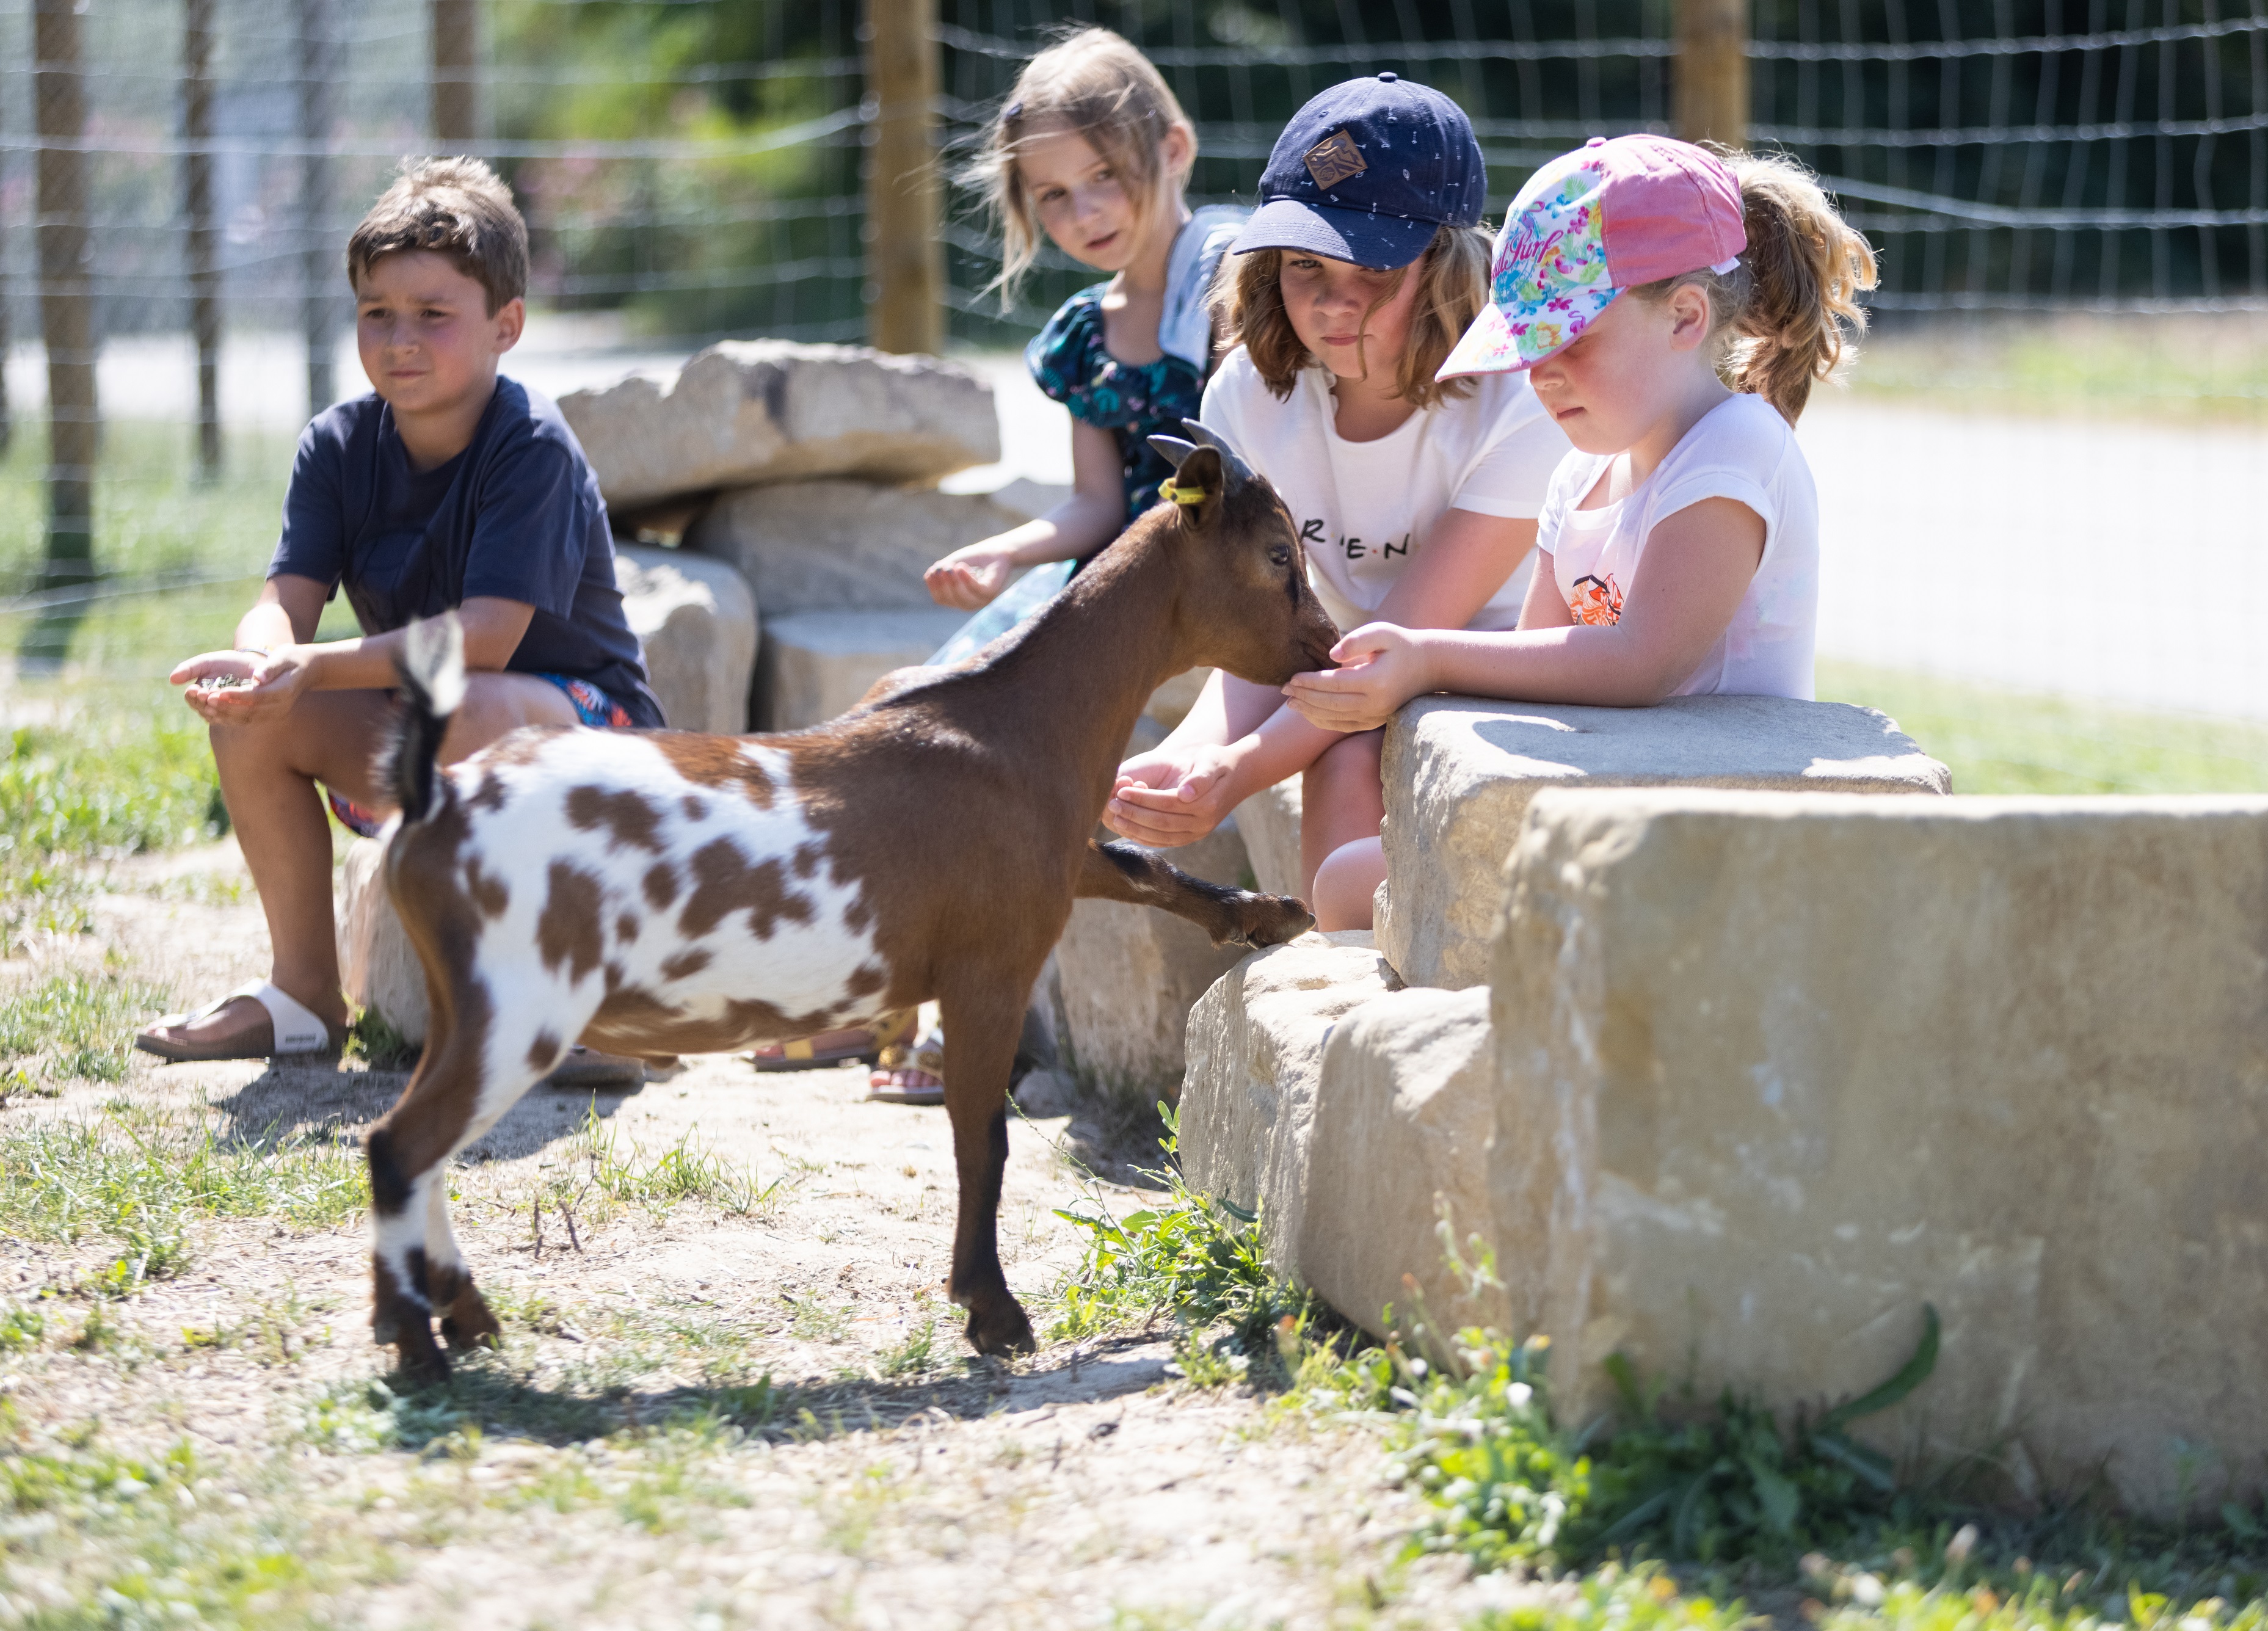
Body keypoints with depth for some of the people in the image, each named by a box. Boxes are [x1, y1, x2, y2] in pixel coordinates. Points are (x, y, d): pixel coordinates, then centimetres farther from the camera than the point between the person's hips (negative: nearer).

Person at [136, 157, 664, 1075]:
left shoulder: (532, 448, -21)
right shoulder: (338, 448, -3)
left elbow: (485, 636, -30)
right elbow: (285, 603, -12)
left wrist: (313, 669, -40)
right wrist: (261, 662, -37)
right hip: (423, 754, 6)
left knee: (458, 708, -37)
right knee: (247, 712, -14)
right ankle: (306, 992, 0)